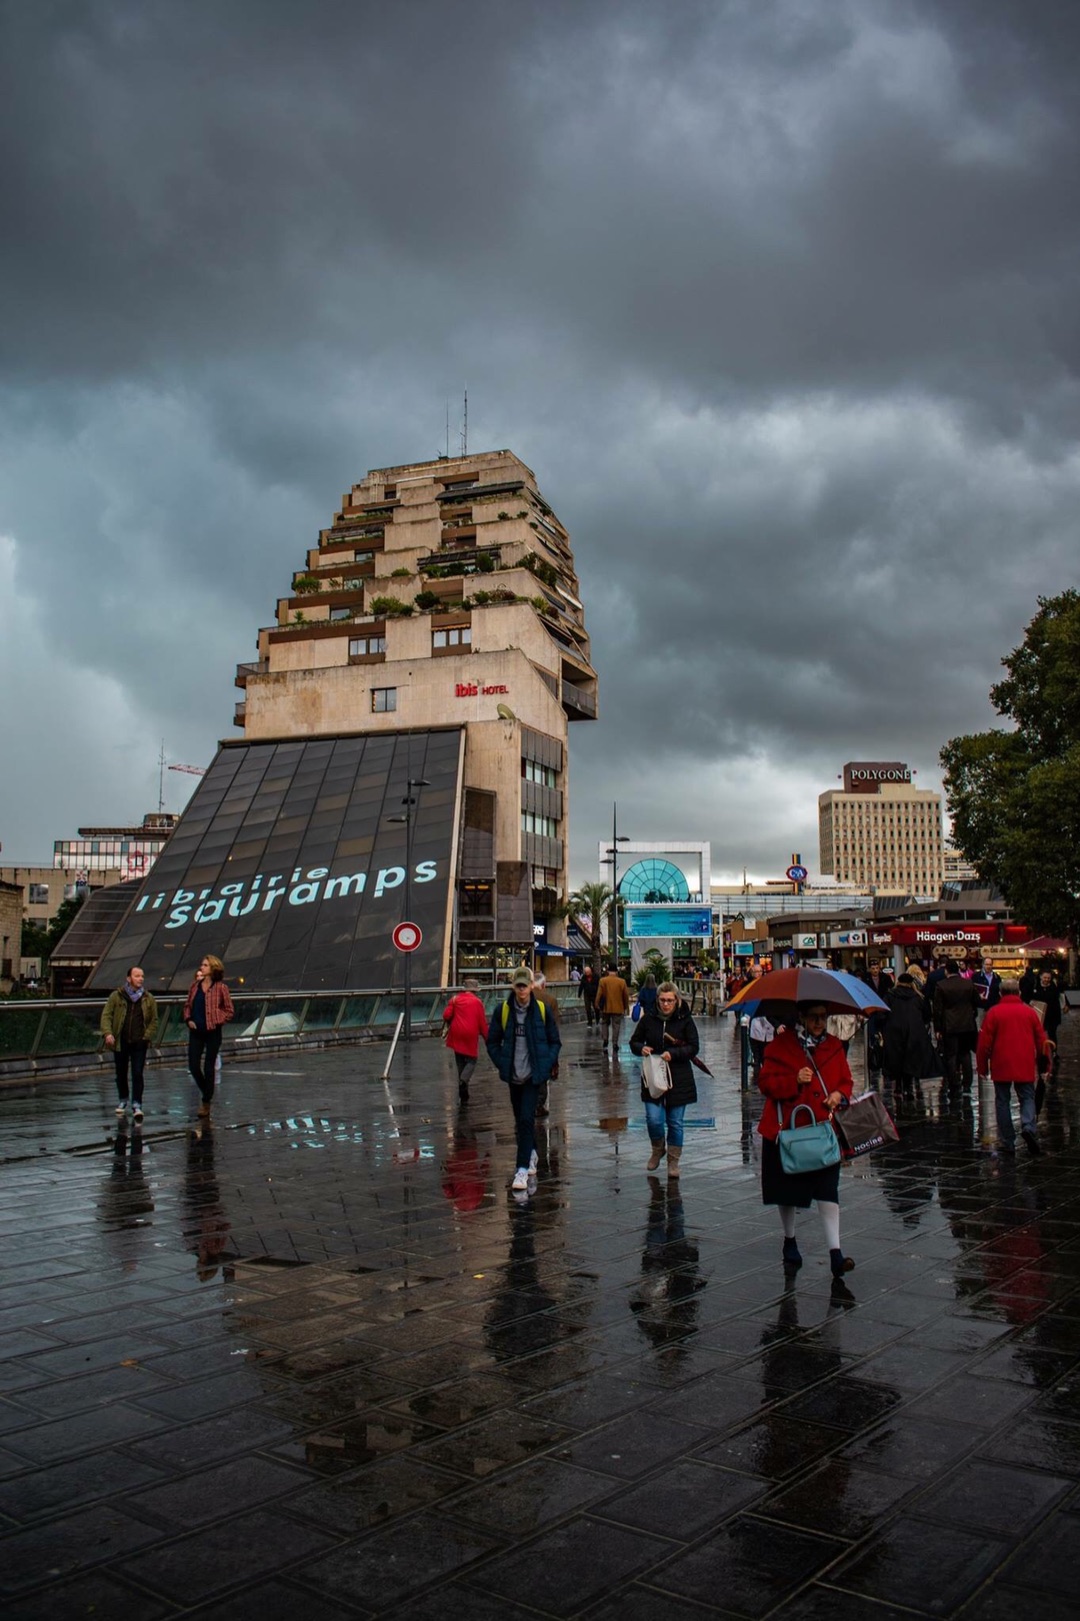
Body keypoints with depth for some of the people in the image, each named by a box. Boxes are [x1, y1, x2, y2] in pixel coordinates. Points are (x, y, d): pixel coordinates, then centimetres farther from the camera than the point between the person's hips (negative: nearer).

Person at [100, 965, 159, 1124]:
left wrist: (147, 1037, -5)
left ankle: (137, 1105, -8)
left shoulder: (148, 999, 4)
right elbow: (106, 1015, -2)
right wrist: (107, 1033, -18)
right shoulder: (116, 996, 1)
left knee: (137, 1074, -8)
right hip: (120, 1042, 1)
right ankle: (122, 1101, 33)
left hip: (139, 1043, -1)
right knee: (121, 1074, 13)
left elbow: (154, 1020, 8)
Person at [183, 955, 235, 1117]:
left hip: (213, 1032, -4)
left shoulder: (220, 987, -7)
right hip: (196, 1031, 4)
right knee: (193, 1066, 1)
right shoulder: (195, 985, 7)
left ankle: (206, 1102, 14)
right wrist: (188, 1019, 0)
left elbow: (229, 1010, -3)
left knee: (208, 1067, 2)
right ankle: (206, 1093, 26)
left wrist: (217, 1021, -12)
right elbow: (188, 1005, 16)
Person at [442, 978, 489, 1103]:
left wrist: (448, 1025, 18)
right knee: (471, 1060, 7)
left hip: (456, 1034, 3)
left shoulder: (455, 999, 5)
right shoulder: (477, 1002, -1)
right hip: (471, 1035, -3)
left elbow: (446, 1015, -3)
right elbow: (482, 1023, -3)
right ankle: (464, 1080, -24)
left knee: (460, 1062, 13)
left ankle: (463, 1096, 17)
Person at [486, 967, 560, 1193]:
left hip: (534, 1075, -3)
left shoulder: (542, 1010, -6)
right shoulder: (502, 1011, -3)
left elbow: (555, 1042, 4)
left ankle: (523, 1169, -9)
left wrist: (546, 1066, -6)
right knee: (520, 1119, 14)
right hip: (513, 1075, 3)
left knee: (526, 1119, -12)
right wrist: (502, 1065, -3)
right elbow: (492, 1042, 7)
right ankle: (531, 1153, 37)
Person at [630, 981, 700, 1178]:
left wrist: (673, 1054, -20)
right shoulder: (648, 1019, 0)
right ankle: (657, 1150, 23)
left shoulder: (685, 1020, -4)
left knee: (675, 1122, 6)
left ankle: (673, 1161, 23)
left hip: (679, 1079, -1)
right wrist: (641, 1048, -13)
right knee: (653, 1119, -7)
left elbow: (694, 1047, -5)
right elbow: (634, 1042, 10)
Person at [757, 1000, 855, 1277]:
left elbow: (846, 1081, 16)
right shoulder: (781, 1045, -4)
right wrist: (795, 1080, -23)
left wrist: (840, 1094, -6)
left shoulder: (834, 1046, 8)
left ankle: (835, 1253, -9)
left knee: (828, 1190, -9)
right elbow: (766, 1082, -8)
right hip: (785, 1130, -1)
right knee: (786, 1190, 11)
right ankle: (790, 1242, 31)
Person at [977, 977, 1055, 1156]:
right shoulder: (1030, 1012, 3)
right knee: (1027, 1098, 10)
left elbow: (984, 1042, -4)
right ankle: (1028, 1127, -18)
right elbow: (1042, 1040, 8)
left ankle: (1007, 1142, 6)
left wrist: (982, 1067, 5)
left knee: (1002, 1101, 6)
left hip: (1001, 1066, -1)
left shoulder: (994, 1012, -4)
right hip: (1025, 1067, 1)